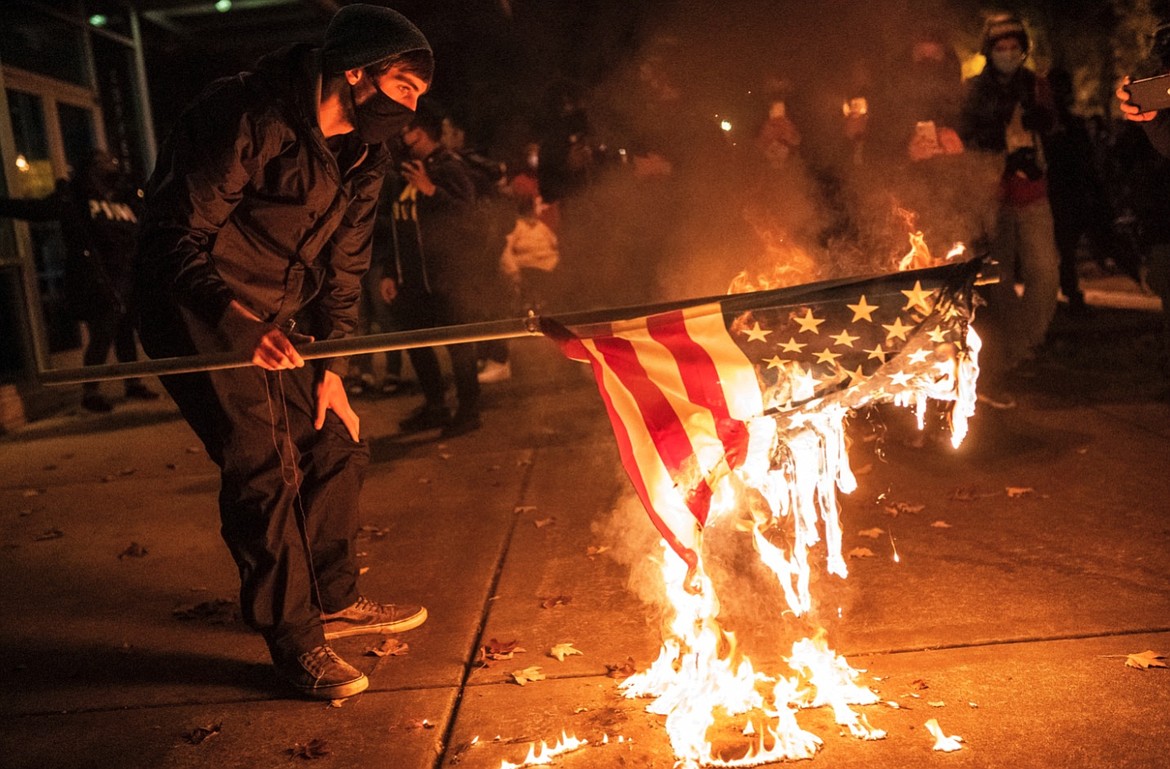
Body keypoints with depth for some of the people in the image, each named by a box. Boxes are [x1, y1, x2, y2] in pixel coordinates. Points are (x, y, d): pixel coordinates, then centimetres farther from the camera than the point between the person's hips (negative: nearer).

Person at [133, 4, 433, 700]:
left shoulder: (365, 155, 4)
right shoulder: (248, 118, -22)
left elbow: (342, 270, 10)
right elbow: (175, 236, -24)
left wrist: (332, 368, 4)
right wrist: (239, 324, -38)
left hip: (278, 322, 8)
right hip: (201, 312, -8)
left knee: (338, 447, 9)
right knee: (266, 469, -13)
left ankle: (334, 601, 28)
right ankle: (296, 640, 3)